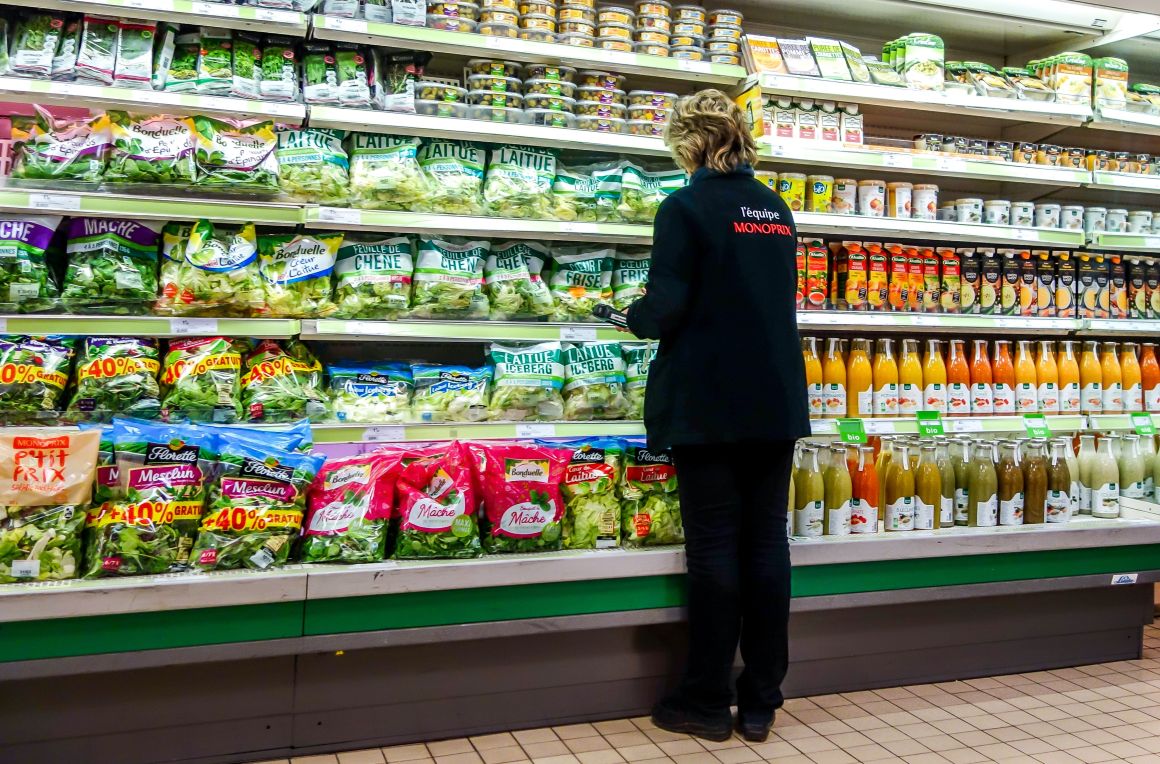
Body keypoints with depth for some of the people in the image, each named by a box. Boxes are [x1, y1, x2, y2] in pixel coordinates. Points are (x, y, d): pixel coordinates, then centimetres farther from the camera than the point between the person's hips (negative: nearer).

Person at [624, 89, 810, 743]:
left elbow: (666, 309, -14)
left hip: (709, 404, -5)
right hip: (777, 400, 6)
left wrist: (634, 316, 6)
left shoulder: (686, 209, -9)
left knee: (714, 547, 2)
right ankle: (761, 702, 18)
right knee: (767, 543, 8)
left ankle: (707, 703, 14)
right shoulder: (777, 209, 10)